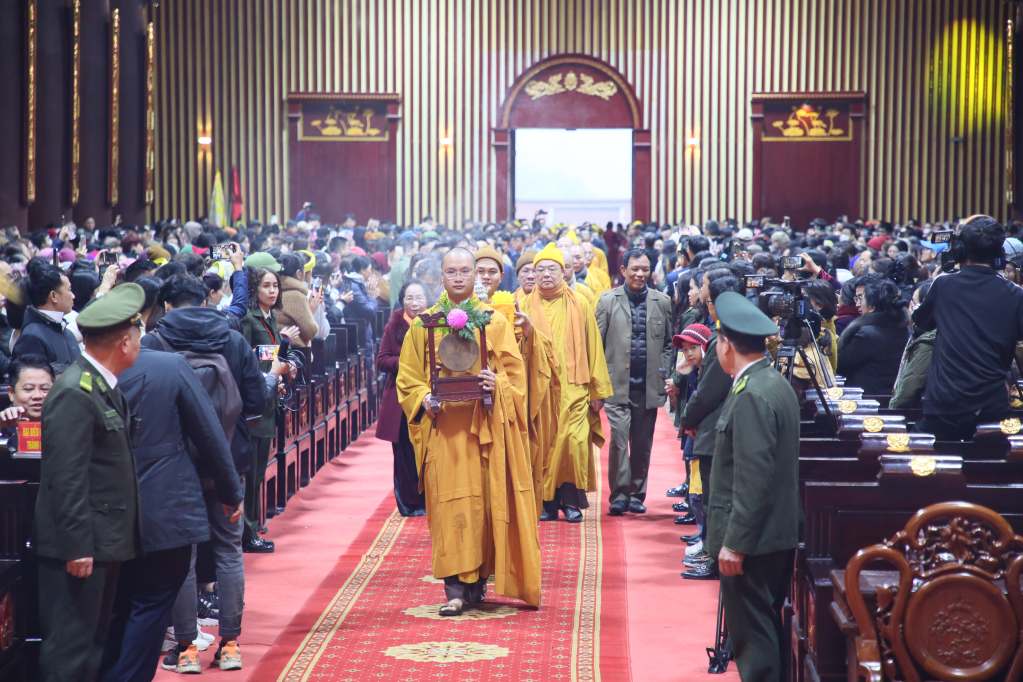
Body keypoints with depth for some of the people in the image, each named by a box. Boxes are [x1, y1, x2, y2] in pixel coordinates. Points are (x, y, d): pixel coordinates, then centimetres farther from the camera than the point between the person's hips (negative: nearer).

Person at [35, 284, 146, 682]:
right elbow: (66, 478, -23)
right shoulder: (74, 393, -20)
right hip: (81, 545, -10)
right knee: (69, 650, -3)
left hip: (106, 541, 10)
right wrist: (77, 546, -23)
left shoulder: (105, 387, 12)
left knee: (94, 643, 17)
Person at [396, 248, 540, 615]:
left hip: (486, 426, 0)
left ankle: (477, 581, 14)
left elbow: (515, 374, 6)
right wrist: (424, 398, -9)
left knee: (486, 501, 1)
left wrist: (497, 385, -14)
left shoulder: (495, 323, 8)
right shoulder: (425, 324, 10)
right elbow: (407, 378, 10)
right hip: (443, 426, 0)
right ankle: (456, 588, -7)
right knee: (451, 504, -6)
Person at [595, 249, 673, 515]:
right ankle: (619, 495, -2)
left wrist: (663, 373, 1)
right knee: (619, 438, -10)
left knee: (643, 443, 8)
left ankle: (637, 494, 18)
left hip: (648, 385, 2)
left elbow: (669, 343, 13)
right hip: (618, 384, -2)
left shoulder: (662, 302, 9)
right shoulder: (608, 300, 4)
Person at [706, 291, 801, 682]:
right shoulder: (776, 384, 12)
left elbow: (753, 477, -24)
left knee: (753, 635, -5)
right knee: (768, 628, 17)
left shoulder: (752, 395, -19)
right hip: (778, 533, 10)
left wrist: (734, 542, -21)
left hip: (751, 538, -10)